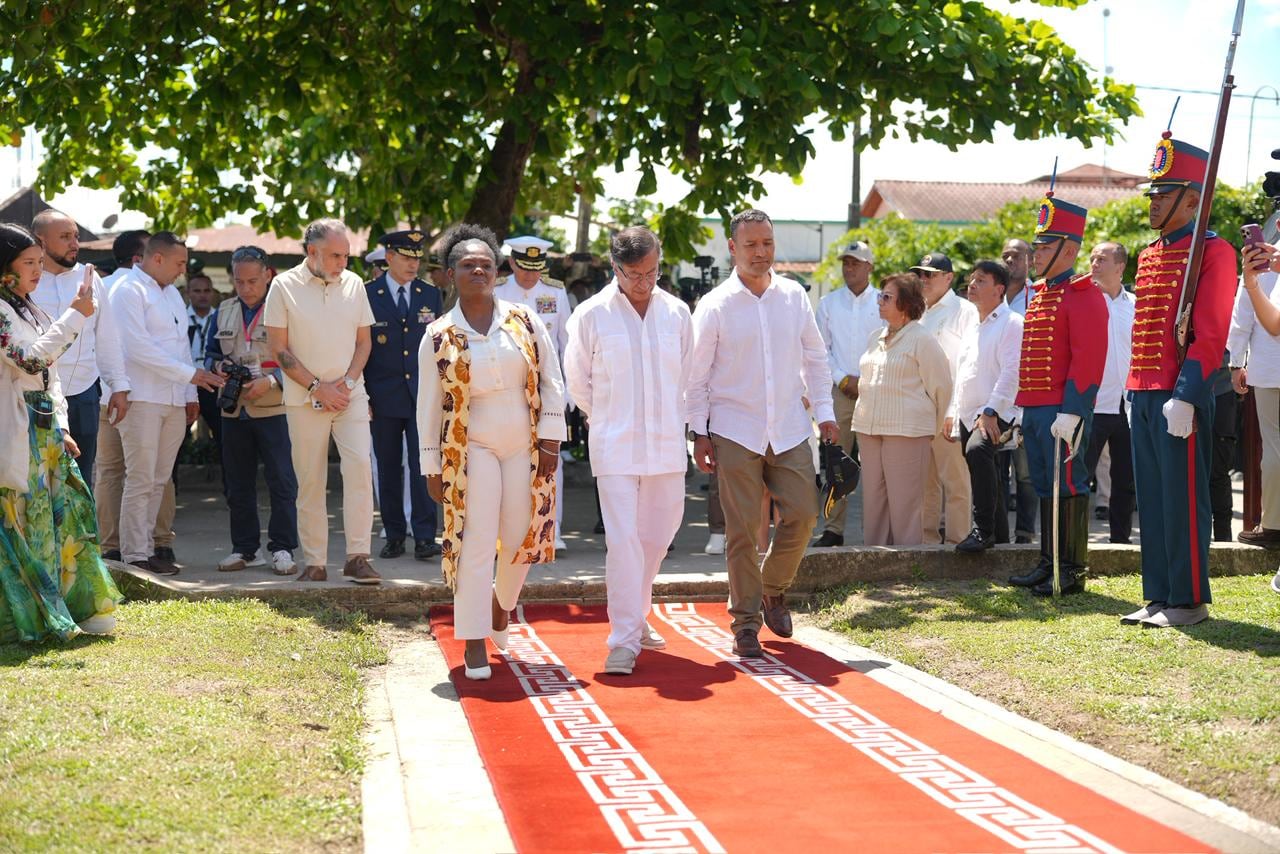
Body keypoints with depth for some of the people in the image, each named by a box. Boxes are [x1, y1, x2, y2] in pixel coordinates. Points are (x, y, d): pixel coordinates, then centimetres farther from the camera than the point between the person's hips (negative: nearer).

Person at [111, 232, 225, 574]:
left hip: (174, 401, 8)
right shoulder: (129, 291, -6)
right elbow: (138, 347, -15)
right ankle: (135, 554, -3)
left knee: (158, 481, 8)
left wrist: (191, 395, 17)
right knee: (140, 479, -7)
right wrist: (190, 374, -15)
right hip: (142, 400, -8)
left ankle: (146, 546, 13)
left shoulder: (172, 293, 21)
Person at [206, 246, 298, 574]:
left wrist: (270, 381, -19)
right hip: (234, 411, 5)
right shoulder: (223, 313, 13)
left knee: (282, 481, -4)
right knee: (238, 484, 10)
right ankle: (244, 549, 18)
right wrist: (218, 366, -3)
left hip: (274, 409, -5)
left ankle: (282, 549, 3)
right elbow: (209, 355, 19)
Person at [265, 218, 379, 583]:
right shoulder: (284, 286, -2)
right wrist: (317, 387, -9)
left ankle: (357, 557, -10)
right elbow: (278, 348, -4)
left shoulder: (353, 283, 7)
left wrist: (347, 381, -4)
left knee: (360, 466, -14)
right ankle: (314, 563, 10)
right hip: (305, 399, -2)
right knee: (310, 482, 2)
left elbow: (364, 340, 11)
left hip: (350, 394, 2)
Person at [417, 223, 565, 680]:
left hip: (524, 446, 2)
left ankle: (501, 602, 37)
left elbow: (550, 380, 4)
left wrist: (550, 437, -3)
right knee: (475, 543, -7)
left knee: (521, 538, 6)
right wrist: (432, 465, 1)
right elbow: (429, 404, 2)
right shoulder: (439, 336, -1)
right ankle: (473, 642, -1)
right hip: (471, 448, -2)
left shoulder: (524, 320, 3)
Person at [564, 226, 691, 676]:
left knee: (658, 535, 13)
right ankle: (624, 639, -6)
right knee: (622, 540, -10)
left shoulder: (677, 313, 4)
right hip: (614, 448, -4)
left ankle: (635, 614, 34)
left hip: (666, 445, 4)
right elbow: (577, 381, 8)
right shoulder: (591, 315, -4)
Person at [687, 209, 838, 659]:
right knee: (742, 529, -2)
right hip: (735, 432, -3)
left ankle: (773, 588, 25)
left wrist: (824, 411, 8)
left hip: (789, 430, 3)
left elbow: (815, 357, 14)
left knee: (802, 513, -1)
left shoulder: (794, 296, 6)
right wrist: (699, 433, -3)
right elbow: (696, 375, 0)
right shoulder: (714, 306, -3)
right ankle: (745, 622, 9)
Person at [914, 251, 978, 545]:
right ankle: (927, 536, 17)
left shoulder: (964, 311, -3)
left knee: (955, 478, -6)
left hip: (947, 408, -7)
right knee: (925, 478, 10)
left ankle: (957, 539, -3)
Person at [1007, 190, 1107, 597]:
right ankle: (1050, 563, 20)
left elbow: (1089, 358, -17)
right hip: (1035, 409, 9)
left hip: (1062, 410, -9)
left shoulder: (1083, 295, -10)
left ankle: (1073, 571, 1)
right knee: (1045, 486, 12)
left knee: (1067, 485, -4)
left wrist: (1070, 411, -22)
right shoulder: (1039, 295, 18)